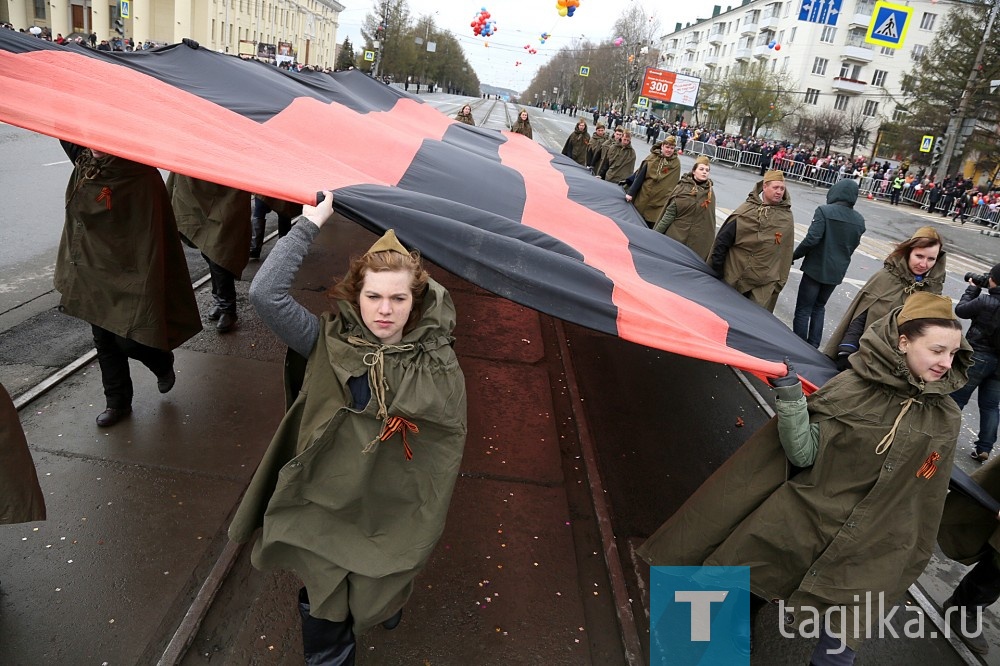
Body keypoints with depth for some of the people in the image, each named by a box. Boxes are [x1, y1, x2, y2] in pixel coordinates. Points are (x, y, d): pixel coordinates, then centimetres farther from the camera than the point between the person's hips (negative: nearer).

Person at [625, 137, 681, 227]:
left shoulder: (676, 163, -1)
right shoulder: (651, 157, 0)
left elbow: (674, 184, 0)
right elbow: (639, 176, 1)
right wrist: (631, 192, -3)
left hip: (658, 204, -1)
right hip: (642, 198, 2)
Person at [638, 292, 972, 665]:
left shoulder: (945, 421, -2)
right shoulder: (853, 388, -11)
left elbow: (922, 503, 7)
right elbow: (804, 453, -13)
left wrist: (907, 562, 12)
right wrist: (789, 394, -26)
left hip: (861, 556, 2)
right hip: (794, 526, -1)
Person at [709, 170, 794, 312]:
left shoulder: (787, 218, 3)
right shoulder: (746, 210, -4)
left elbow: (786, 253, 7)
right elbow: (723, 239, -3)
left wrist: (780, 281, 7)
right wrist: (716, 267, -3)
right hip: (733, 278, 0)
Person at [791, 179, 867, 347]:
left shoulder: (824, 211, -15)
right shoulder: (859, 220, 4)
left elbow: (812, 239, -22)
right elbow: (853, 246, 11)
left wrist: (794, 255, -10)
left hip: (816, 268, -6)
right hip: (837, 272, 6)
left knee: (803, 309, 3)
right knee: (819, 308, 21)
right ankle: (812, 346, 22)